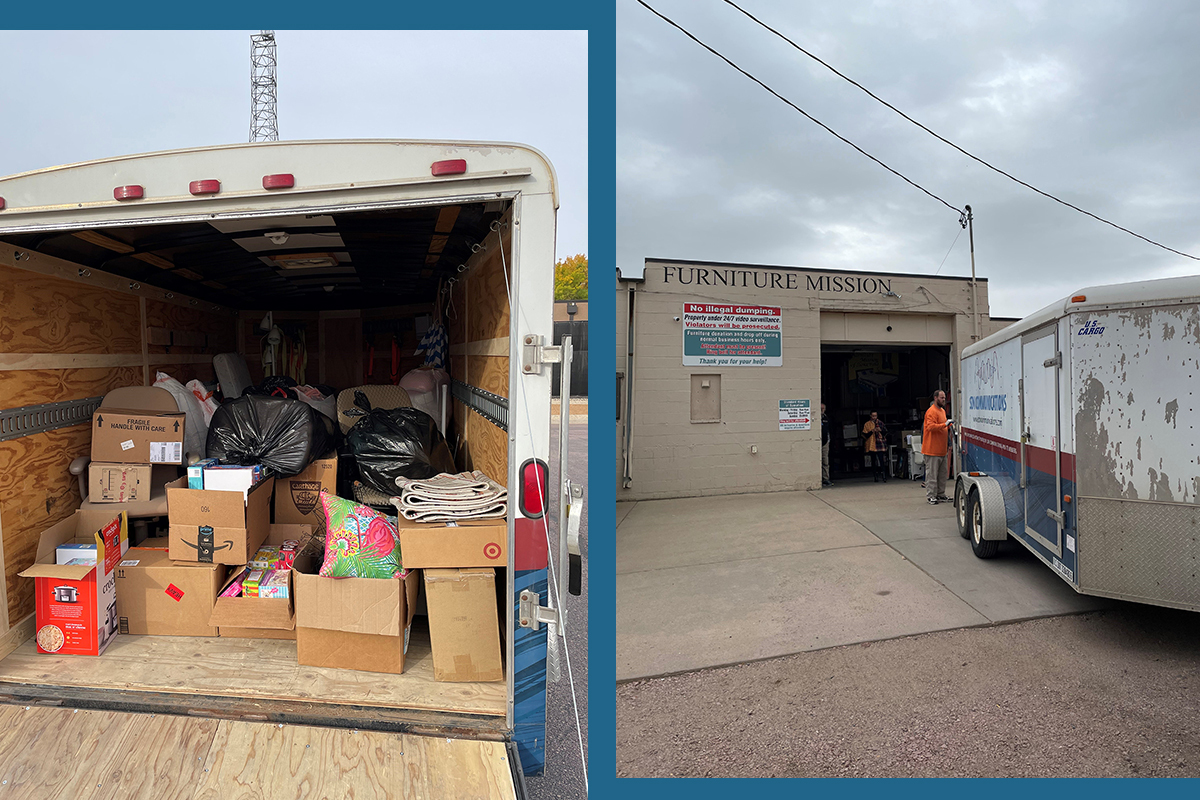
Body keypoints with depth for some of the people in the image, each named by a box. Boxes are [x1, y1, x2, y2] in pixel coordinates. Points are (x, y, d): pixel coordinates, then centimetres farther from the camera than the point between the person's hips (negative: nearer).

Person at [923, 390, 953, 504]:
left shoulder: (942, 411, 18)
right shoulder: (931, 411, -13)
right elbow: (931, 426, -24)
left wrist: (950, 425, 16)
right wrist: (945, 424, -26)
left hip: (942, 449, 10)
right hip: (932, 449, -10)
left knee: (942, 473, 13)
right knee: (932, 473, -6)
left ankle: (941, 494, 21)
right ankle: (930, 496, -3)